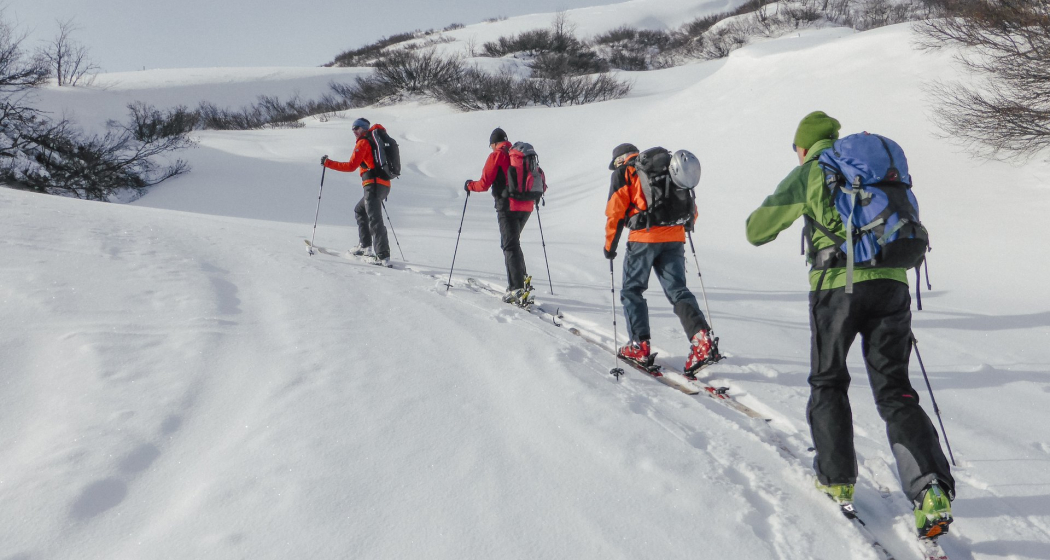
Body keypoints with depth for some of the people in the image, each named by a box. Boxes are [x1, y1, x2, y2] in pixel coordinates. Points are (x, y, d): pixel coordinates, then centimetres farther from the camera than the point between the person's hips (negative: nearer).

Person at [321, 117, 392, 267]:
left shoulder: (363, 143, -3)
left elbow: (351, 166, -10)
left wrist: (328, 163, -4)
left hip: (373, 185, -9)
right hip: (384, 184, 9)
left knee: (374, 220, -13)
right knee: (359, 210, 24)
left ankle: (383, 256, -20)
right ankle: (365, 246, 19)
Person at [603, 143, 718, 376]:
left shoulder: (623, 173, 8)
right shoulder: (668, 170, 24)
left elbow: (615, 212, 0)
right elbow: (690, 210, 20)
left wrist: (610, 246, 9)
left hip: (644, 239, -4)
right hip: (675, 239, 5)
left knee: (632, 290, 10)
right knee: (677, 291, 3)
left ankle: (640, 346, 6)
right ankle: (702, 339, -16)